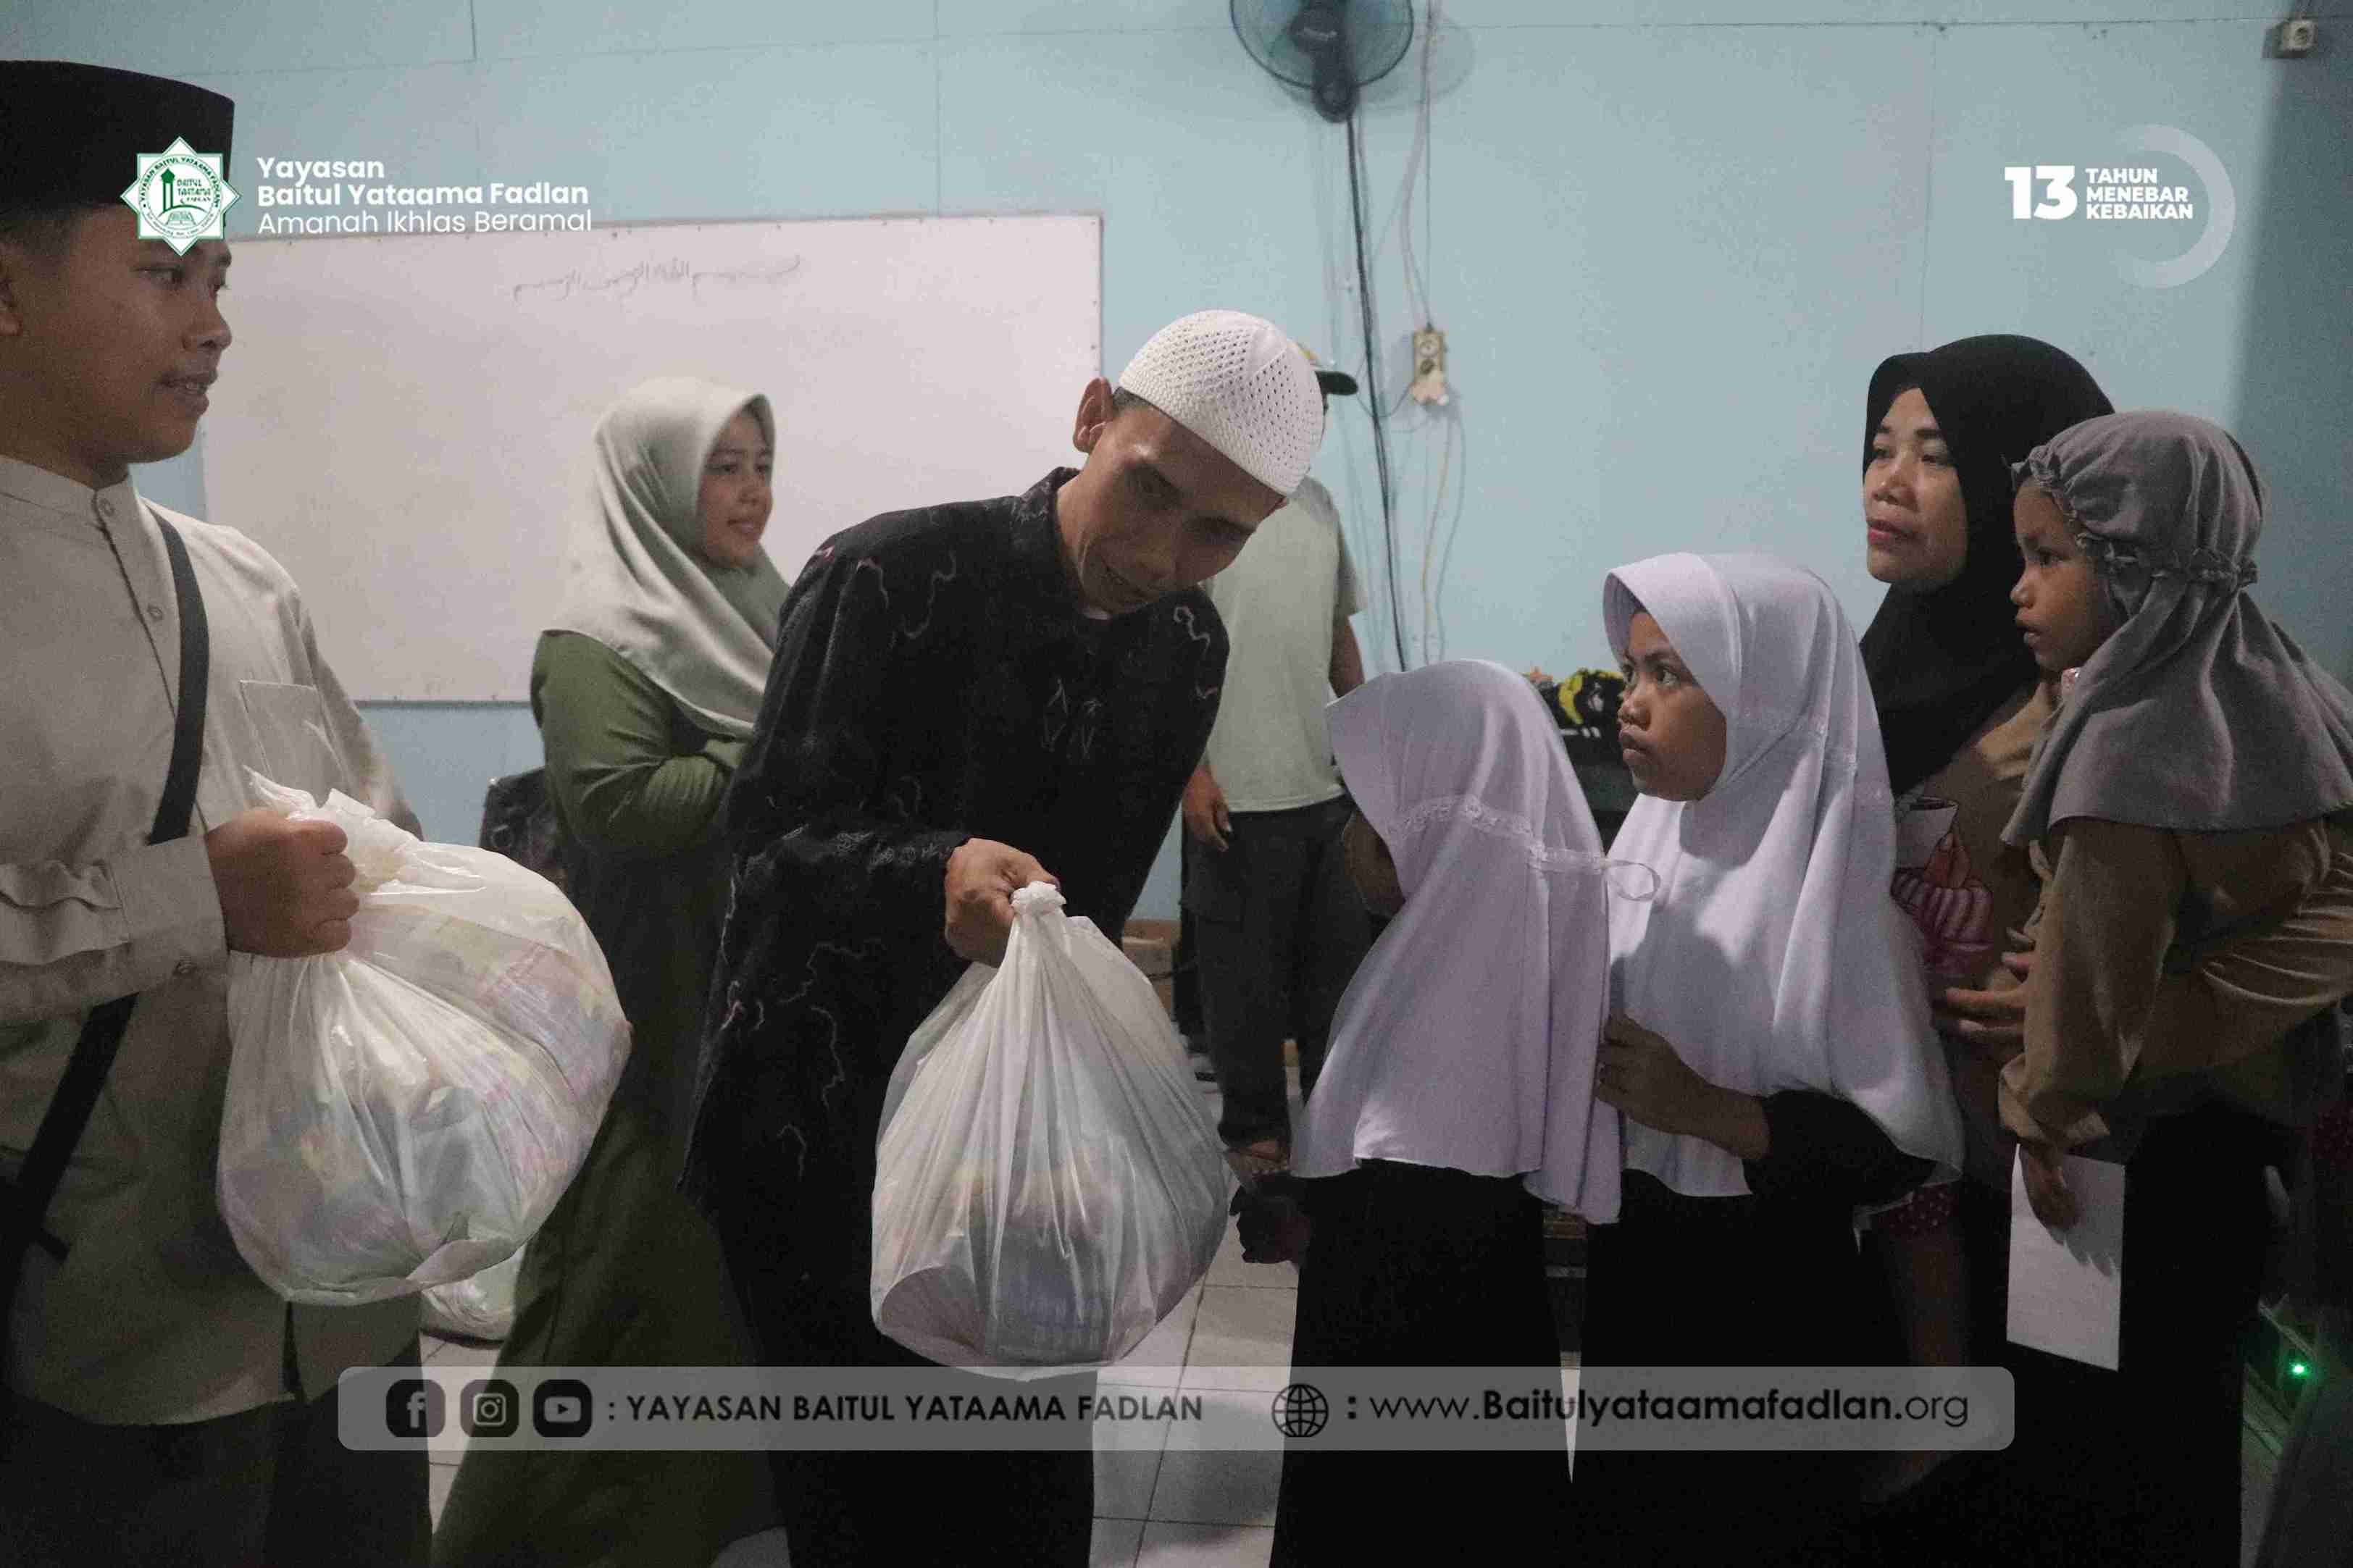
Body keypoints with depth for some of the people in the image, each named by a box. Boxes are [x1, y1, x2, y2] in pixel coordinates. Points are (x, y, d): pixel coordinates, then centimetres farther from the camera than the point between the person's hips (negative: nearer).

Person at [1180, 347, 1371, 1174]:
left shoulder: (1318, 503, 13)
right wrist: (1189, 770, -15)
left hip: (1327, 786, 7)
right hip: (1239, 794, -7)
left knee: (1340, 961, 14)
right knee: (1246, 973, 5)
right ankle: (1254, 1128, 20)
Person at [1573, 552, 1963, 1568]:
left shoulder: (1834, 880, -19)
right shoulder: (1651, 842, -1)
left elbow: (1906, 1144, -17)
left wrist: (1706, 1110, -25)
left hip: (1771, 1303, -6)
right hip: (1636, 1275, 6)